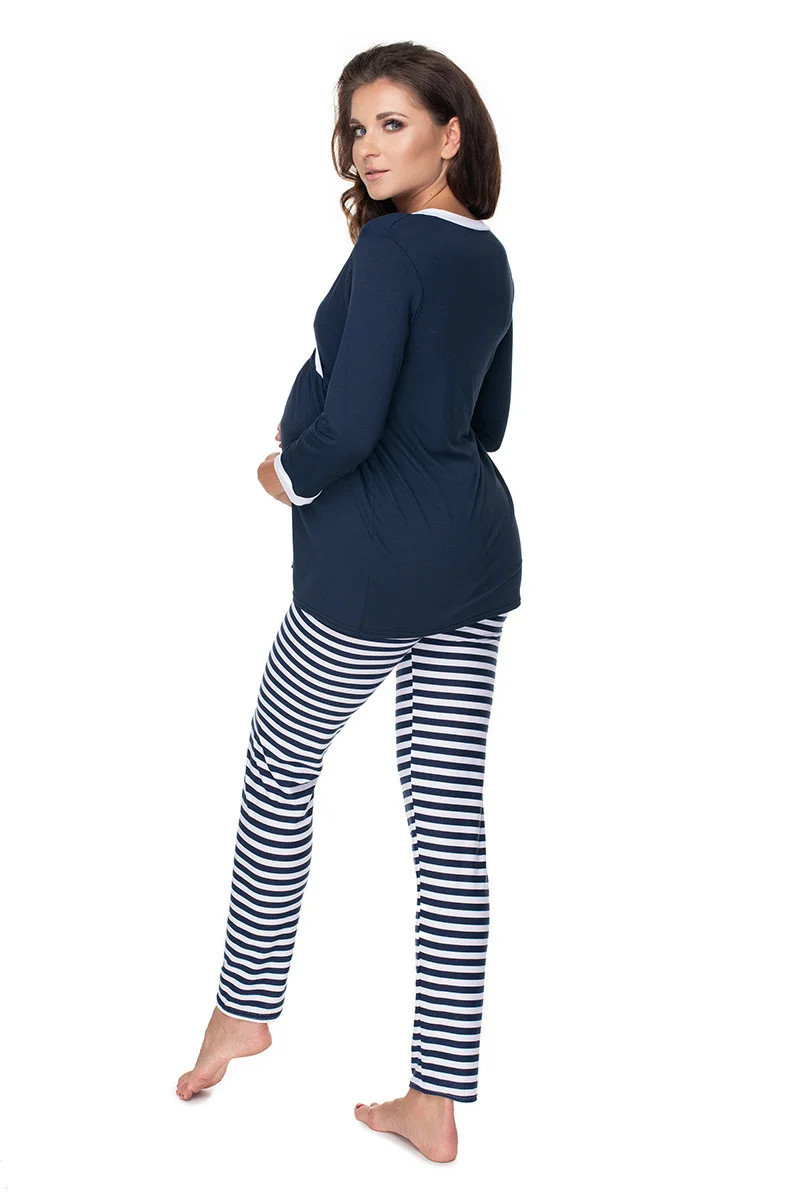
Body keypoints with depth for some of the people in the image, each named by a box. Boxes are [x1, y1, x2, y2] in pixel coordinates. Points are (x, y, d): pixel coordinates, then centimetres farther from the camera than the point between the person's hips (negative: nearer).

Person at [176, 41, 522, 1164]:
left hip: (373, 564, -7)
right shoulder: (490, 257, 12)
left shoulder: (389, 248, -14)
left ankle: (245, 1008, 32)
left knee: (280, 766, 15)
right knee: (450, 810, 5)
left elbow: (349, 426, -20)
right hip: (475, 558, 7)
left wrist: (286, 475, -1)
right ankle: (437, 1101, 14)